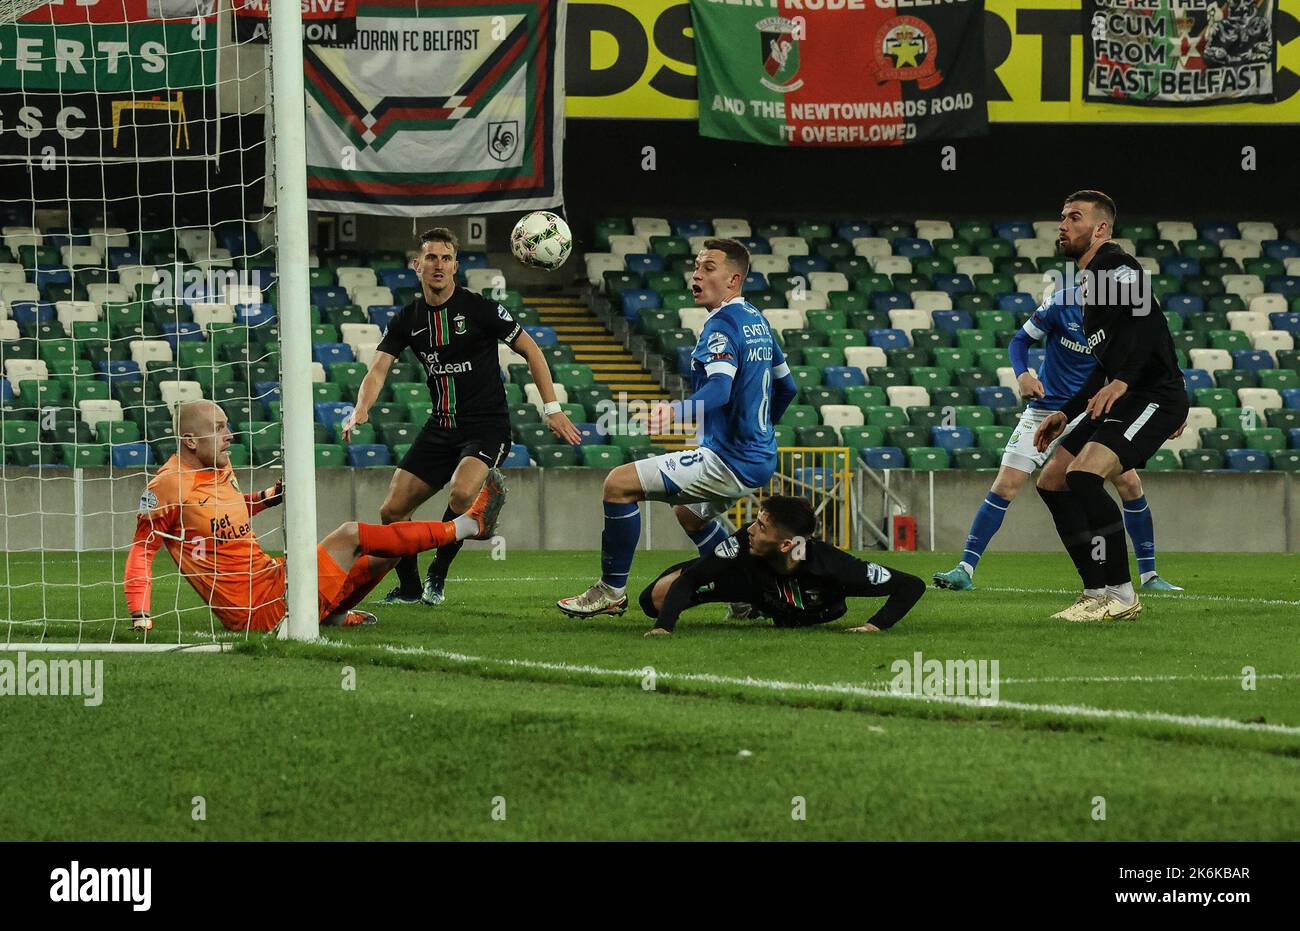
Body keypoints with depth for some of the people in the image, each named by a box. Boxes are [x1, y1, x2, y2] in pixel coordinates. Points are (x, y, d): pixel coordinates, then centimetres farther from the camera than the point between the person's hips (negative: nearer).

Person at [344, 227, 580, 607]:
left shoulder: (480, 308, -10)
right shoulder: (408, 319, 3)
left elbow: (530, 350, -3)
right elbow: (379, 369, -2)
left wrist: (552, 408, -9)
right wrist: (361, 410, -23)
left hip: (486, 426, -5)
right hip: (441, 428, 5)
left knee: (461, 492, -33)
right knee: (391, 511, 0)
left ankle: (437, 576, -11)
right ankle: (409, 588, 24)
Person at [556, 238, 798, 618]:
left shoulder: (722, 326, -16)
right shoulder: (756, 322, 13)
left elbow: (720, 389, -34)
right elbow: (786, 387, 23)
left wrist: (676, 411, -51)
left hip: (728, 460, -11)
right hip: (760, 460, 11)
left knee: (619, 484, -13)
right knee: (689, 512, 37)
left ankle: (612, 590, -6)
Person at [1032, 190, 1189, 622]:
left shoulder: (1117, 266, -8)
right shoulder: (1092, 279, 23)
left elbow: (1146, 319, -26)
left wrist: (1121, 382, -38)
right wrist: (1065, 414, 28)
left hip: (1154, 395, -11)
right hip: (1122, 398, 11)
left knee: (1083, 474, -26)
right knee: (1052, 481, 8)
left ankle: (1120, 594, -20)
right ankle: (1099, 592, 10)